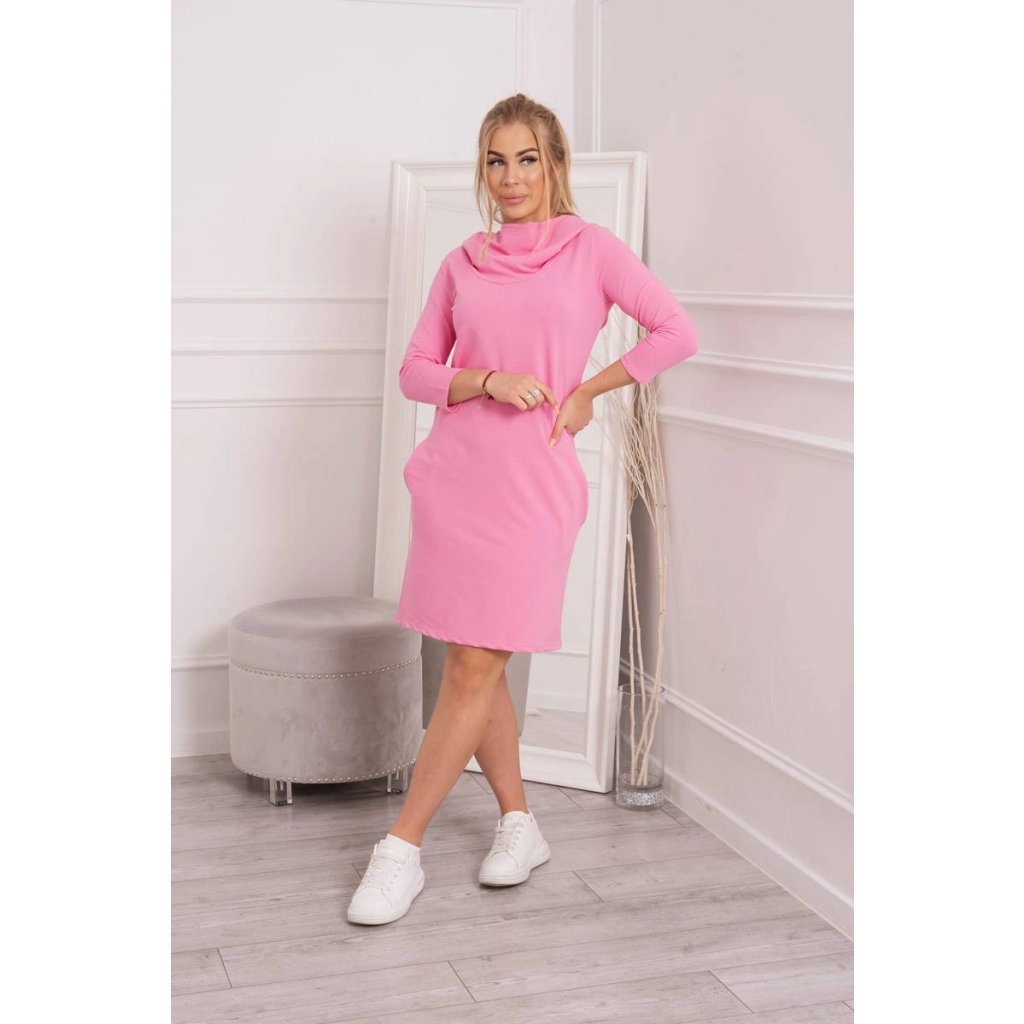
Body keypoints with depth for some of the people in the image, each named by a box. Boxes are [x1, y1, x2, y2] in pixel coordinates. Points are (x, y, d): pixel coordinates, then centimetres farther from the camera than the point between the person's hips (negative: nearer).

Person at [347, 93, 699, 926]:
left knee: (475, 671, -5)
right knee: (473, 667, 9)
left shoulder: (591, 248, 3)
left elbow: (676, 332, 0)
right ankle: (519, 825, 26)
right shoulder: (462, 265, 11)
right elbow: (415, 370, 8)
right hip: (455, 473, 4)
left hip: (534, 481, -4)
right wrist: (488, 381, -9)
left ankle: (402, 848, 4)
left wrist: (588, 390, -2)